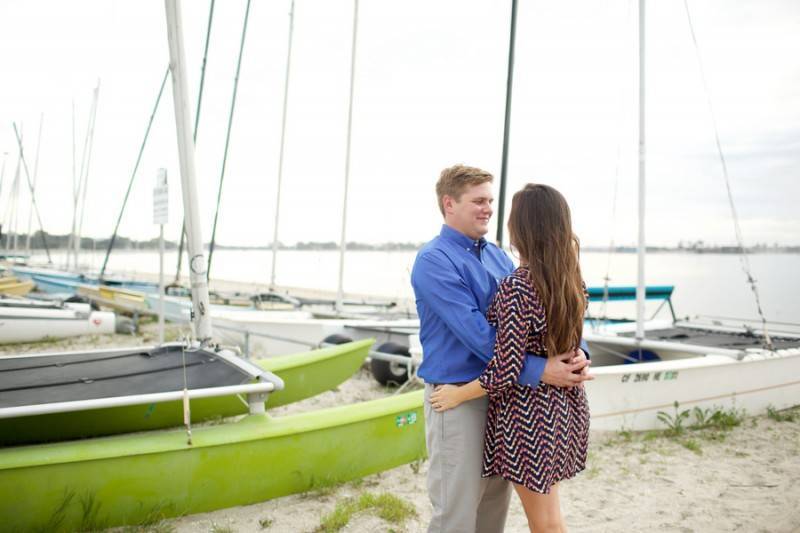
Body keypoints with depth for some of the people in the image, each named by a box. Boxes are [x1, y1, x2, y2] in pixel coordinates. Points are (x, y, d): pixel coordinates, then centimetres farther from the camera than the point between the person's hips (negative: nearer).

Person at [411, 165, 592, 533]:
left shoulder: (498, 256, 10)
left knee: (496, 503, 20)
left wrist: (577, 353, -12)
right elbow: (476, 332, -24)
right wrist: (538, 371, -27)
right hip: (459, 399, -7)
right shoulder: (434, 261, -14)